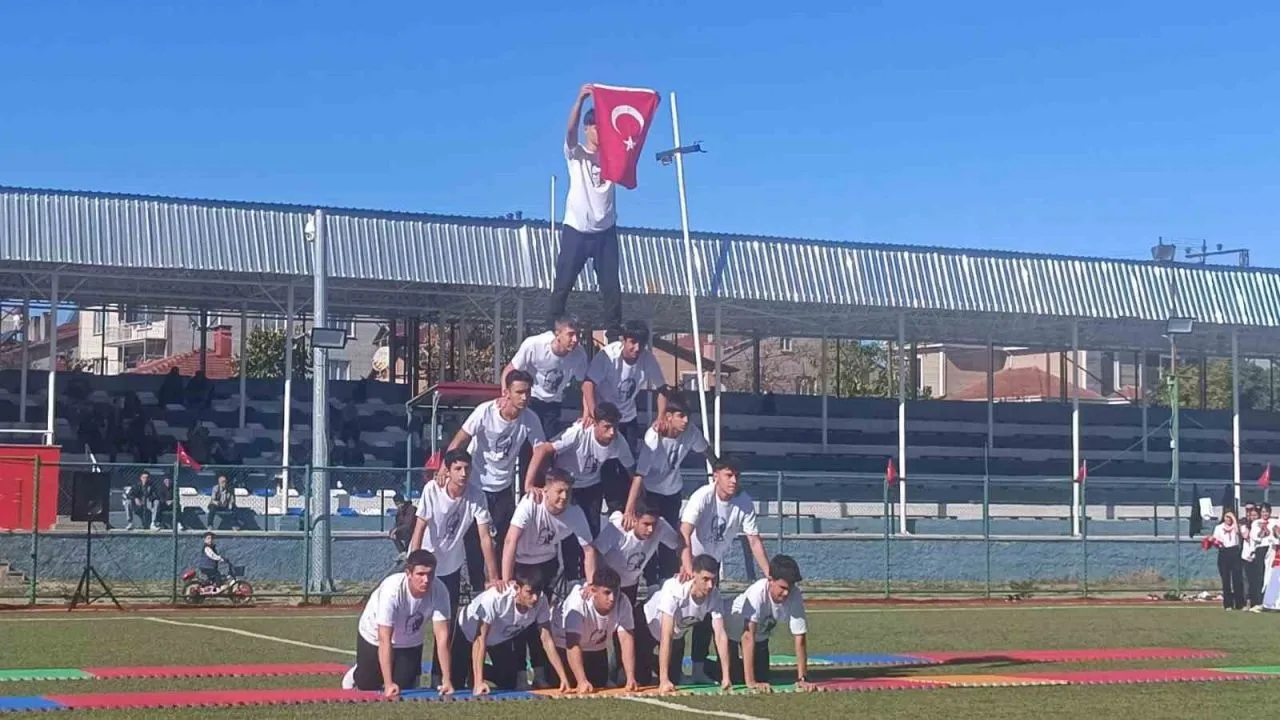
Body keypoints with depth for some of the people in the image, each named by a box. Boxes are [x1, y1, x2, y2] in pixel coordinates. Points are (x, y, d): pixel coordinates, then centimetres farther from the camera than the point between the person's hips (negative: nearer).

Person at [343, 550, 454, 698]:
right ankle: (354, 676, 42)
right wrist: (388, 684, -41)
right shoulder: (391, 590, -39)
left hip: (410, 642, 3)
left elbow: (442, 636, -29)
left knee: (406, 688, 2)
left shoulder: (439, 590, -30)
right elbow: (385, 640, -38)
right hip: (374, 637, -3)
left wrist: (447, 680, -33)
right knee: (368, 687, 7)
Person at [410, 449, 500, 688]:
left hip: (452, 566, 2)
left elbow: (485, 538, -19)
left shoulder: (476, 497, -18)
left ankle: (438, 676, 16)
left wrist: (494, 577, -23)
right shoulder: (432, 490, -22)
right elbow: (419, 531, -22)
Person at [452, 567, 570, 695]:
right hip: (469, 630, -4)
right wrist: (478, 683, -46)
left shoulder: (540, 602, -29)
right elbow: (480, 638, -41)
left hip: (502, 636, 4)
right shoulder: (495, 597, -42)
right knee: (456, 683, -11)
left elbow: (547, 640, -23)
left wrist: (564, 678, -30)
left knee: (508, 684, 3)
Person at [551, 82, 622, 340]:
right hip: (576, 229, -3)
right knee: (563, 283, 0)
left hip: (605, 231, 3)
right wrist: (580, 99, -34)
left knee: (611, 286, 2)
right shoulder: (575, 153, 1)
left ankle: (614, 332, 8)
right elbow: (570, 129, -18)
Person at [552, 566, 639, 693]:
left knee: (599, 689, 6)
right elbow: (573, 644, -42)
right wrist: (582, 681, -52)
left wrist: (630, 678, -42)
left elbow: (626, 639, -30)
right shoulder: (578, 603, -39)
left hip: (597, 649, 4)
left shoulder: (622, 603, -26)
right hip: (564, 647, -4)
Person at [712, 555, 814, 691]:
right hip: (732, 631, -5)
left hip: (760, 635, 5)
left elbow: (799, 639, -26)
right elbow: (748, 636, -43)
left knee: (763, 679, 2)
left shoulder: (795, 596, -31)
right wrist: (750, 681, -45)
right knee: (734, 679, -9)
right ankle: (704, 667, 23)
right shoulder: (758, 592, -42)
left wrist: (802, 679, -31)